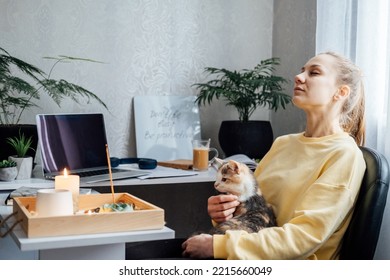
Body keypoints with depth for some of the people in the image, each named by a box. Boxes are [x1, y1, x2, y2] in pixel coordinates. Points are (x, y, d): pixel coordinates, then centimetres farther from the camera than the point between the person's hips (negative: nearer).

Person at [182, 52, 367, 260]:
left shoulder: (345, 156, -10)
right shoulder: (283, 143, 11)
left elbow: (303, 237, -18)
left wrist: (218, 246, -22)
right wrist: (224, 210, -8)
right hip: (251, 261, 6)